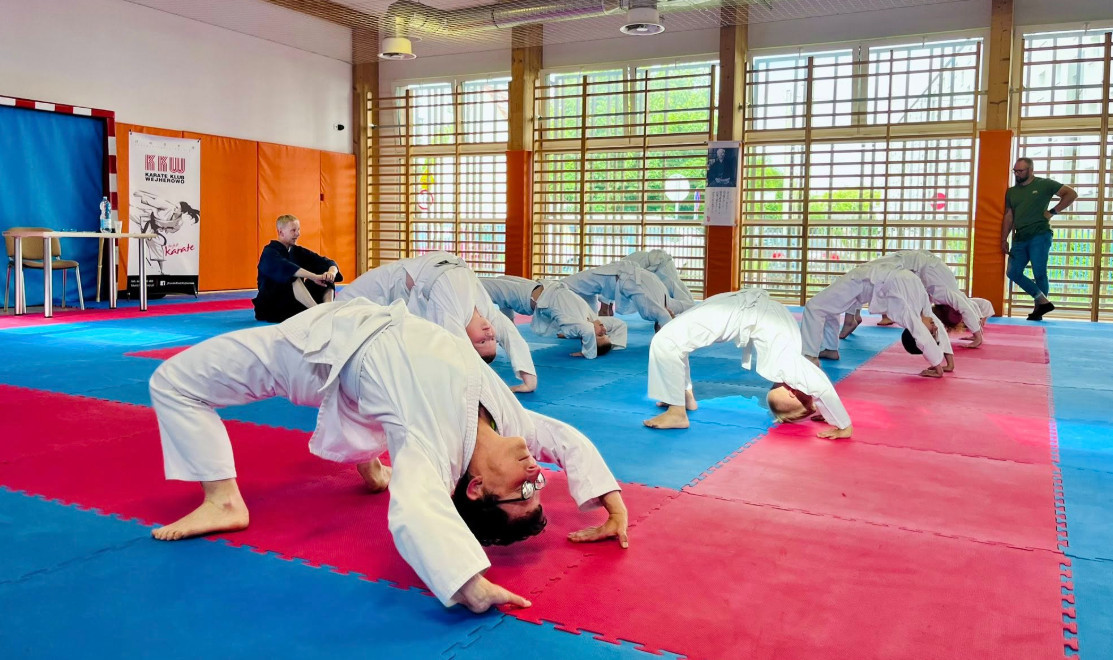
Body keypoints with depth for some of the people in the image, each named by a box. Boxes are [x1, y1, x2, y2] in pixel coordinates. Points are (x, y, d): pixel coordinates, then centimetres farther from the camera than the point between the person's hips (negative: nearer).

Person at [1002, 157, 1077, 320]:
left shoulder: (1044, 184, 1)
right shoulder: (1011, 192, 14)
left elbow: (1071, 194, 0)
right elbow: (1008, 216, 15)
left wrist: (1053, 211, -6)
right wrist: (1004, 240, 9)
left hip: (1040, 236, -6)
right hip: (1020, 238, 6)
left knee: (1039, 274, -6)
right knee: (1014, 273, -1)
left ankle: (1038, 311, 5)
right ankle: (1043, 301, 8)